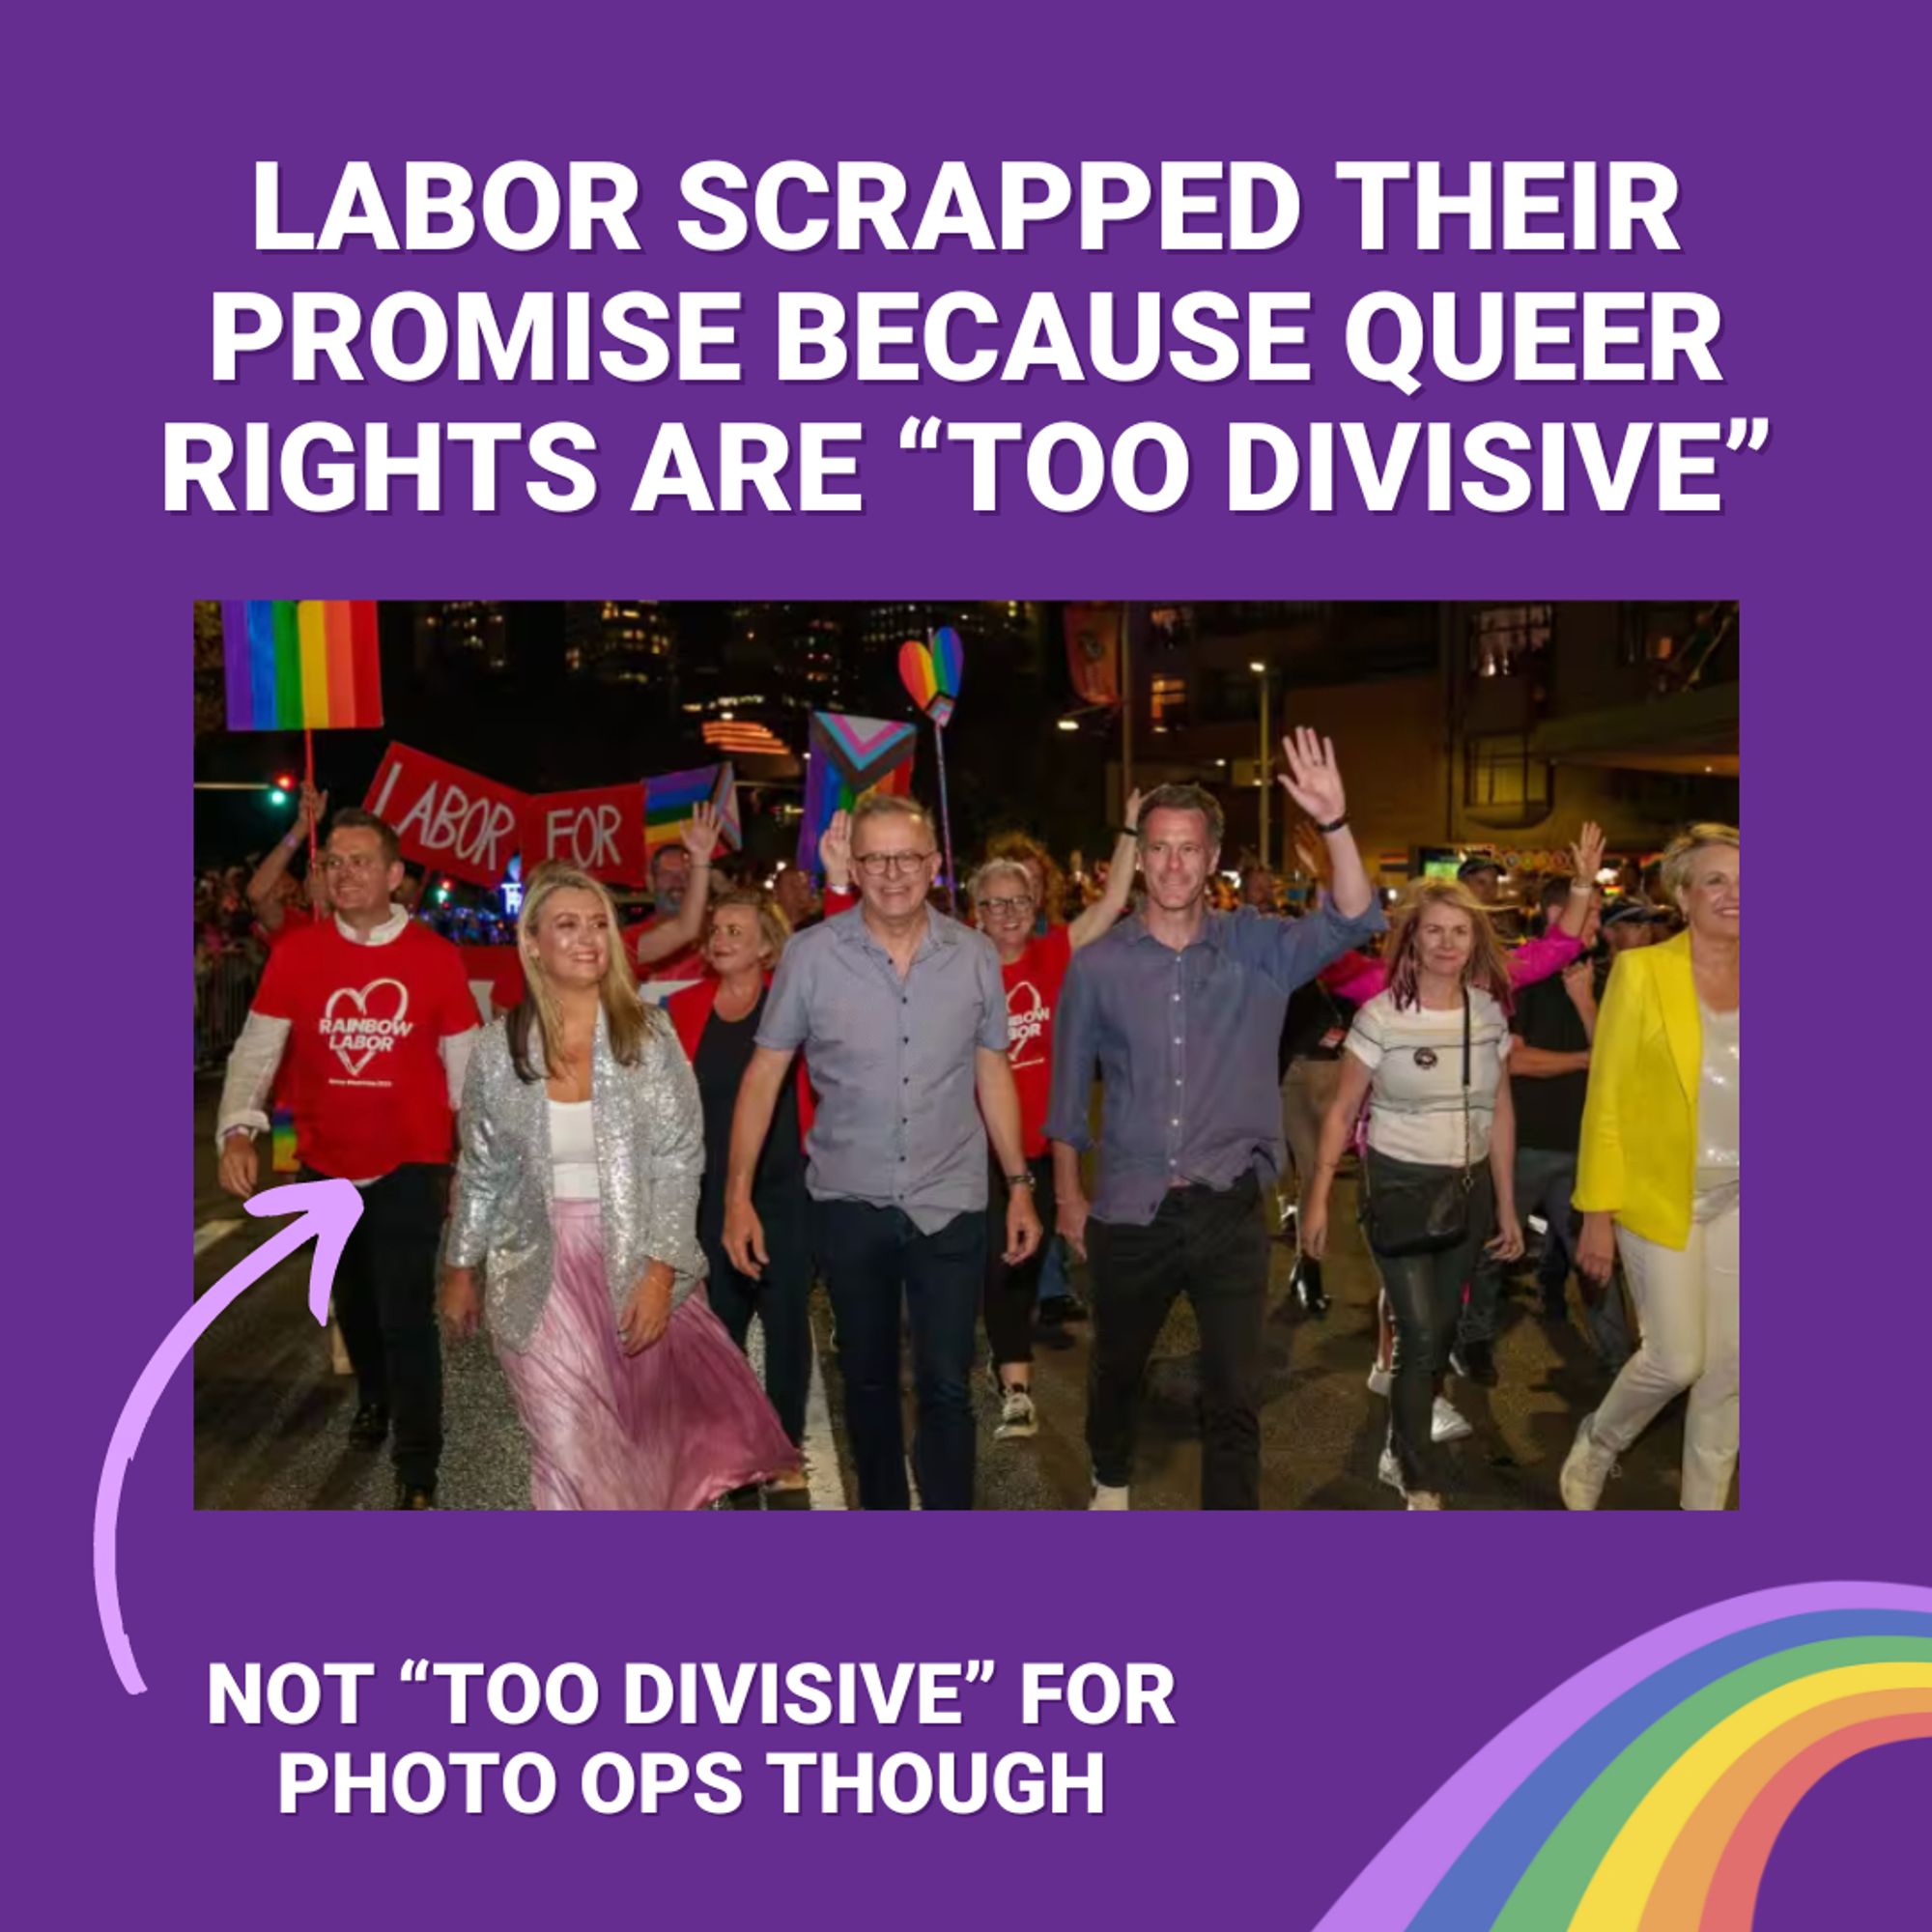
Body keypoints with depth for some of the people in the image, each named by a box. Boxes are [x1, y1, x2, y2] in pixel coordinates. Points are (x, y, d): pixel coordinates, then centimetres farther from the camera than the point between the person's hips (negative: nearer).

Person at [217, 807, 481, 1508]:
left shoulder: (436, 956, -9)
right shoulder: (295, 952, -7)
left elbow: (464, 1064, -3)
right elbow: (257, 1049, -9)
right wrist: (238, 1129, -26)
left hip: (408, 1164, -3)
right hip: (324, 1165, 3)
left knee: (406, 1315, -6)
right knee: (352, 1298, 24)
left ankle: (417, 1473, 8)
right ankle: (373, 1395, 52)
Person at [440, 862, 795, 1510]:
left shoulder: (648, 1033, -5)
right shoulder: (499, 1046, -1)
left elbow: (680, 1160, -6)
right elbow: (480, 1171, 9)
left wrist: (660, 1270, -12)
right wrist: (460, 1269, 12)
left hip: (637, 1264, 0)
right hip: (541, 1277, 1)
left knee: (655, 1436, 10)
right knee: (572, 1456, 1)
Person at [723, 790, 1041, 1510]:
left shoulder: (975, 955, -4)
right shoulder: (810, 955, -9)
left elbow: (993, 1073, 5)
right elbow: (764, 1074, -4)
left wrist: (1020, 1185, 5)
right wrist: (738, 1194, -8)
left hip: (950, 1203, 0)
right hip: (849, 1202, 0)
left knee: (946, 1387, 5)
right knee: (867, 1378, 17)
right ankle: (882, 1508, 38)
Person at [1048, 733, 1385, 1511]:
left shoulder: (1255, 948, -2)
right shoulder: (1097, 965, -3)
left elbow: (1352, 922, -16)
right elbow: (1069, 1090, 4)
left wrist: (1334, 823, -30)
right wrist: (1068, 1196, 7)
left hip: (1228, 1210, -1)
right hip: (1129, 1211, 1)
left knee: (1235, 1395, 5)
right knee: (1118, 1367, 22)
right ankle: (1111, 1481, 51)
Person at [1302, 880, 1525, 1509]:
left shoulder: (1489, 1012, 0)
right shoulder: (1380, 1015, -13)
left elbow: (1500, 1112, 7)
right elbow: (1342, 1112, -7)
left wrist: (1506, 1206, 8)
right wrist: (1319, 1198, -9)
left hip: (1468, 1190, 5)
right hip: (1400, 1189, -4)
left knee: (1440, 1333, 14)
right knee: (1421, 1337, -6)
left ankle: (1403, 1452, 35)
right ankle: (1422, 1483, 11)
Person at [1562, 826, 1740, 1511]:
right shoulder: (1641, 971, -10)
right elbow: (1604, 1101, -9)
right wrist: (1597, 1214, -10)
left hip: (1736, 1200, 4)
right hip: (1660, 1196, -4)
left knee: (1729, 1367, 9)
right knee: (1676, 1360, -2)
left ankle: (1705, 1503, 28)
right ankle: (1596, 1443, 28)